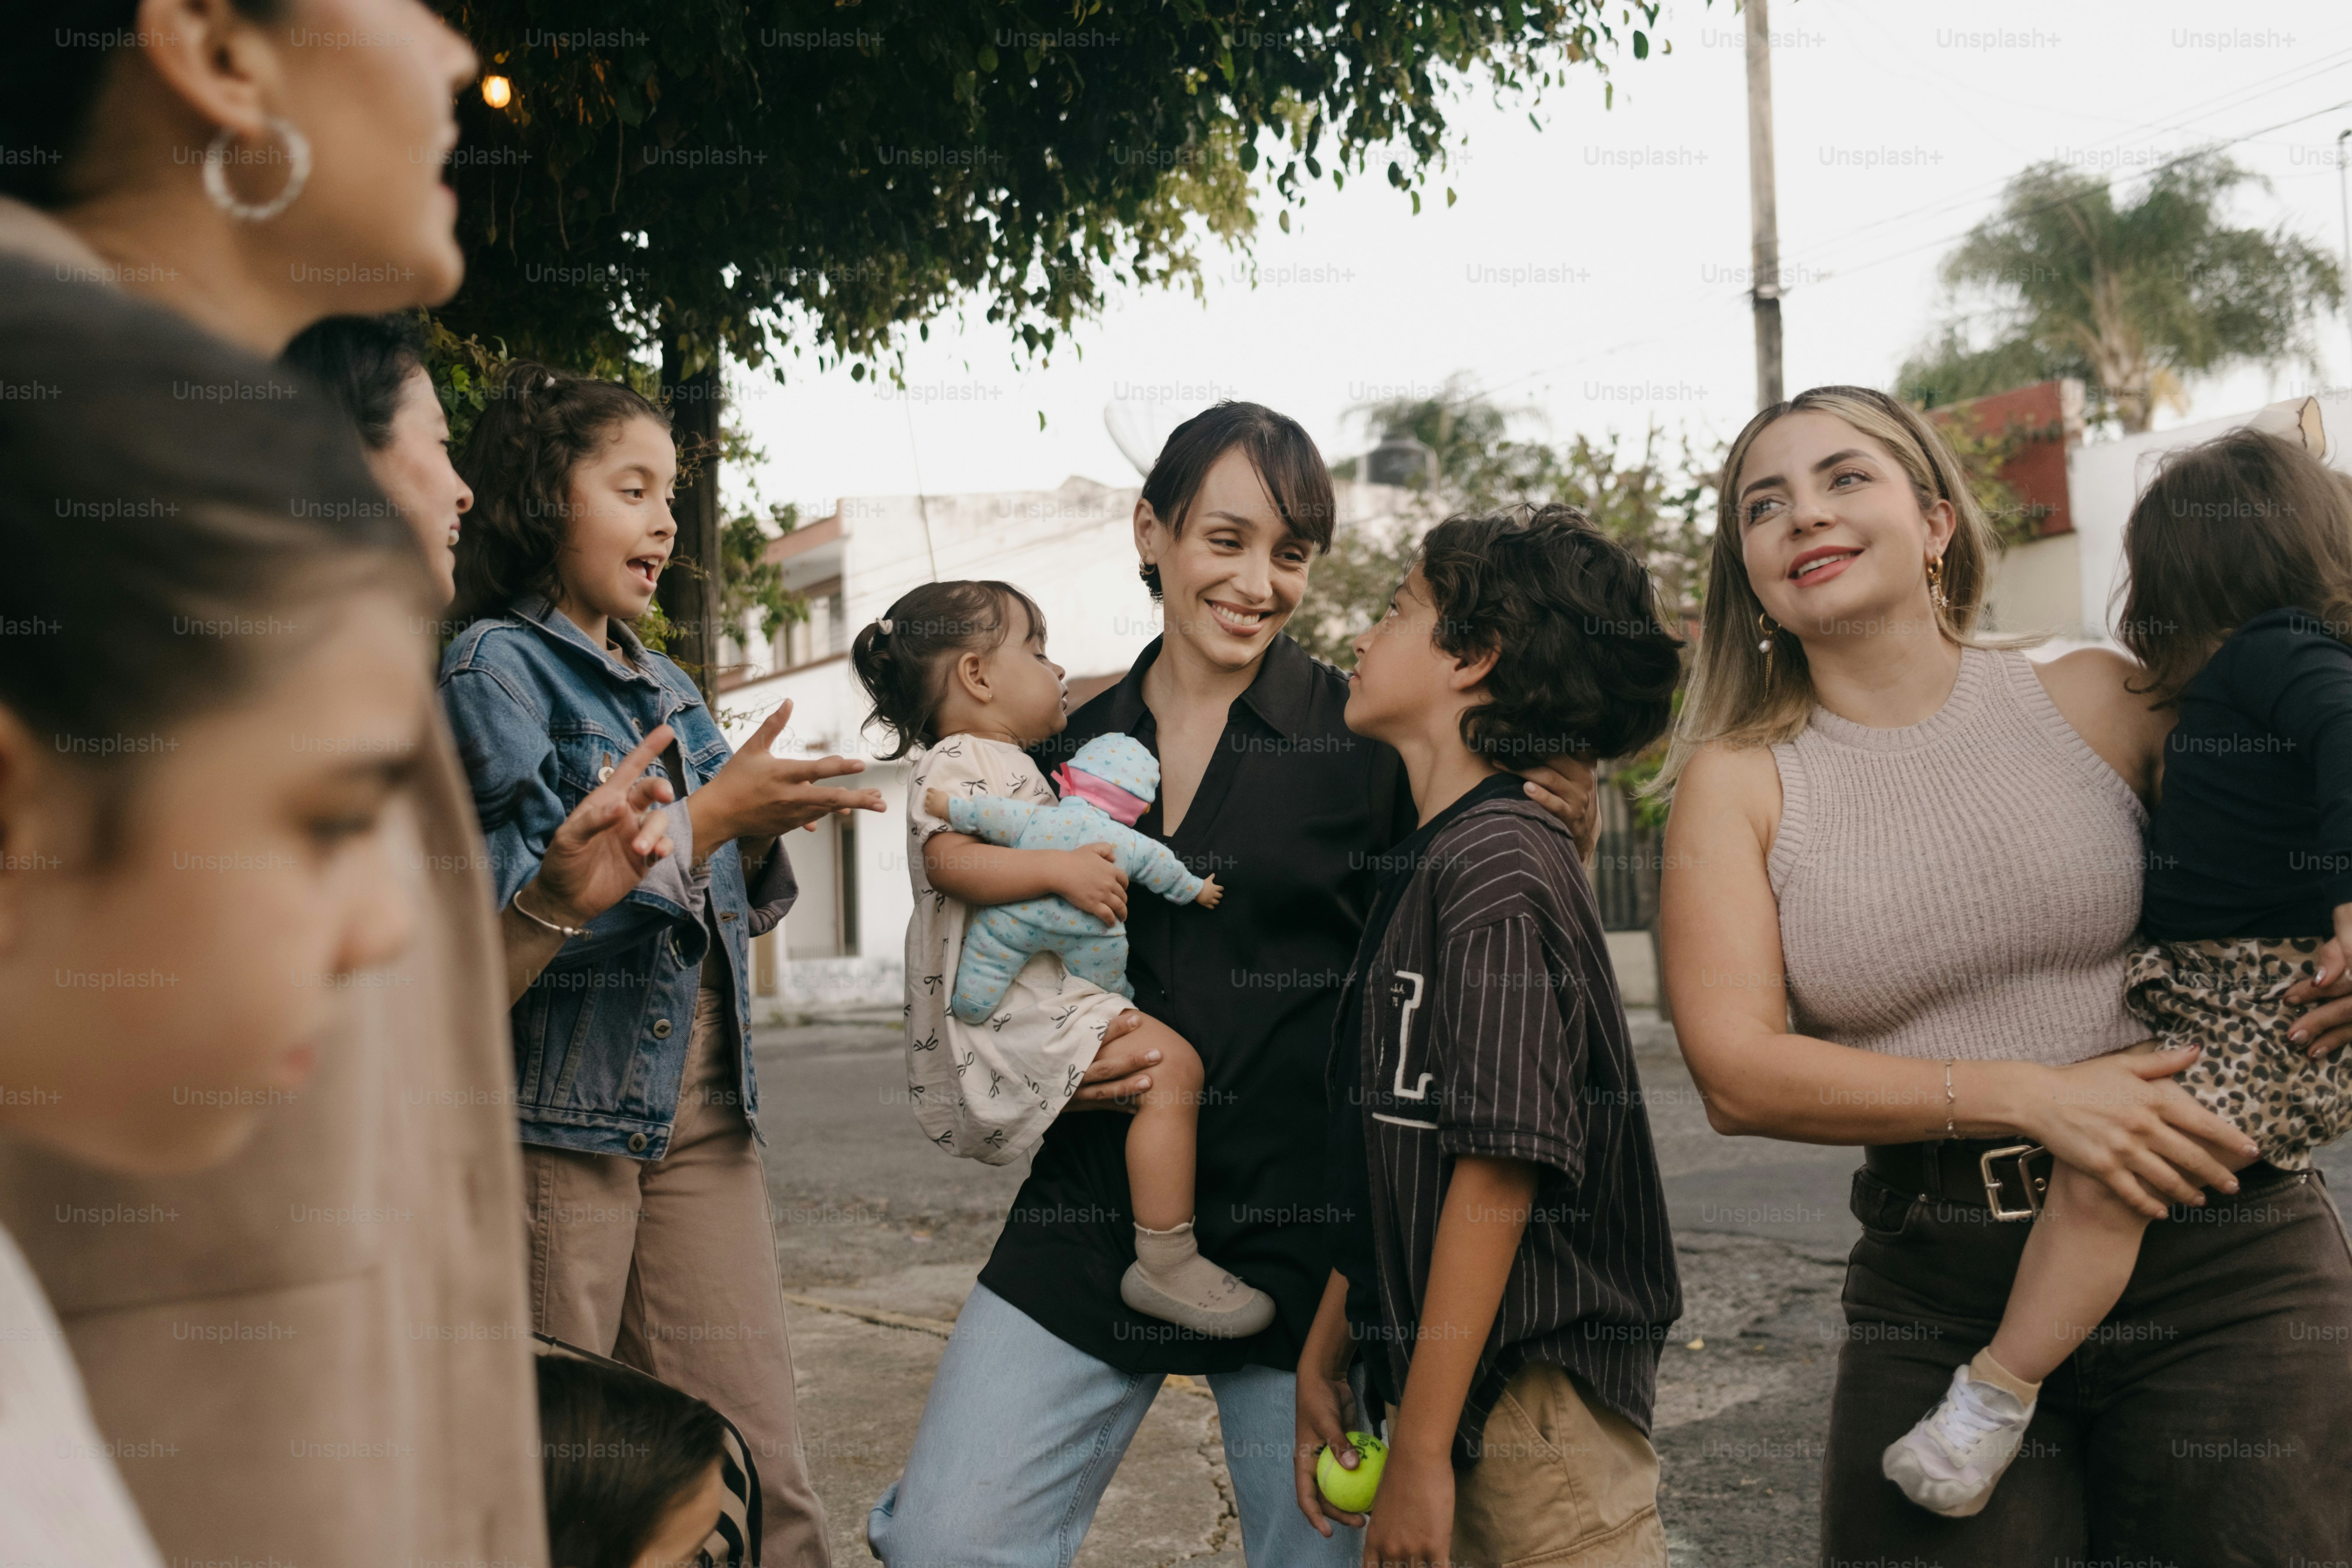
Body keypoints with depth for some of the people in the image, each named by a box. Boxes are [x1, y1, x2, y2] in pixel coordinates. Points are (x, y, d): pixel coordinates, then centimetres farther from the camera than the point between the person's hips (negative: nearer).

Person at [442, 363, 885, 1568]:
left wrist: (766, 826, 1)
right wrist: (711, 813, -17)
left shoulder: (668, 689, 18)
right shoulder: (491, 665, -2)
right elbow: (526, 906, -13)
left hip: (701, 1098, 6)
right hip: (557, 1106, -6)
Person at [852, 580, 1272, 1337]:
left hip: (1046, 998, 11)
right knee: (1172, 1065, -21)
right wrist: (1058, 866, -31)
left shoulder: (1009, 765, 25)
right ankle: (1166, 1265, -18)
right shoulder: (959, 762, -9)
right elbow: (950, 861, -26)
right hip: (1012, 1011, -11)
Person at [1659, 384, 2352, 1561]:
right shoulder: (1737, 782, 2)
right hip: (1934, 1301, 0)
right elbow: (1737, 1073, -7)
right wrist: (2026, 1097, -16)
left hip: (2219, 1273, 0)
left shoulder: (2096, 700, 2)